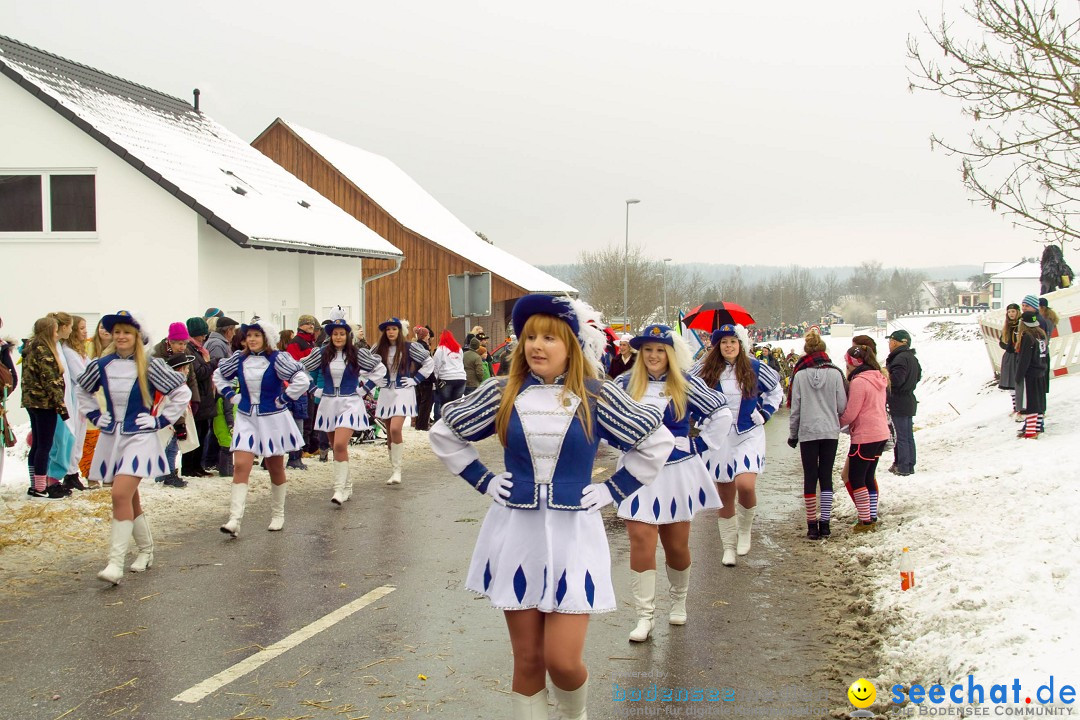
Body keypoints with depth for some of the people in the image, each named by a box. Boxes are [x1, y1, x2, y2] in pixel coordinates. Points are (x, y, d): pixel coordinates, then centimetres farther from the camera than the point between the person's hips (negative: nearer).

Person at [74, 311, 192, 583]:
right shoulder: (101, 365, 3)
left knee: (121, 495, -18)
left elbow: (182, 393, -3)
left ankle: (116, 563, -17)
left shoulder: (150, 366, -8)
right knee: (129, 498, 13)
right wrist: (95, 416, 12)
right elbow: (82, 390, 23)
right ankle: (146, 549, 32)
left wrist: (160, 420, -5)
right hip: (110, 438, 5)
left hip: (140, 438, -5)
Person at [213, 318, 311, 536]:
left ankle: (278, 515, 27)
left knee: (276, 468, 11)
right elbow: (218, 375, 18)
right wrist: (230, 396, 6)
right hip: (246, 419, 3)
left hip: (273, 420, -3)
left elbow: (302, 380, -21)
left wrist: (283, 399, -16)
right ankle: (234, 520, -14)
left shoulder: (277, 359, -13)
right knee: (240, 466, -10)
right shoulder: (239, 359, 1)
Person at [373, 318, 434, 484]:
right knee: (389, 433, 8)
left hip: (403, 392, -5)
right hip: (386, 393, 5)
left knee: (395, 429, -20)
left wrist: (415, 379, -4)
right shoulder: (379, 349, 5)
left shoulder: (409, 348, -5)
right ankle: (394, 469, 19)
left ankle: (397, 470, -12)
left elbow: (429, 362, 0)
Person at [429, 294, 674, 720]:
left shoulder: (597, 397, -3)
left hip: (572, 534, -1)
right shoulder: (502, 394, 1)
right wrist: (483, 481, 5)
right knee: (528, 660, 7)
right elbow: (443, 434, 13)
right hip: (515, 533, 2)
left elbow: (658, 441, 4)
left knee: (563, 661, -5)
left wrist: (613, 490, 0)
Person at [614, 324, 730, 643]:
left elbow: (722, 413, 5)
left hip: (677, 473, 0)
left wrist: (701, 443, 1)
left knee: (677, 545, 10)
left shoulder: (687, 385, -1)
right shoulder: (625, 384, 1)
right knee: (641, 542, -8)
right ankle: (645, 616, 0)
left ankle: (679, 600, 36)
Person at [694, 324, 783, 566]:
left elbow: (776, 390, 16)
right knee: (725, 495, 6)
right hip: (719, 437, 1)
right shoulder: (706, 369, -1)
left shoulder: (755, 368, 0)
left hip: (749, 435, -1)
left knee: (745, 485, -22)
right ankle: (729, 546, 20)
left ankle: (745, 529, 5)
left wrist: (764, 413, 6)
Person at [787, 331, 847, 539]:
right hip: (830, 431, 1)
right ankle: (825, 523, 7)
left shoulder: (800, 375, -6)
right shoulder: (835, 373, -5)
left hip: (807, 432, -1)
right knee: (826, 477, 8)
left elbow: (795, 408, -1)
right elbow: (842, 406, -2)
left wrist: (793, 434, 10)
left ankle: (812, 525, 5)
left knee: (810, 478, 5)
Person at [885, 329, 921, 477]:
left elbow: (896, 379, -25)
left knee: (900, 437, -5)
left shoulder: (900, 358, -19)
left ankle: (902, 467, -3)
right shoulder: (912, 358, 14)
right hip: (909, 401, 10)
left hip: (899, 404, -10)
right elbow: (918, 376, 24)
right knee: (908, 436, 14)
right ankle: (910, 465, 20)